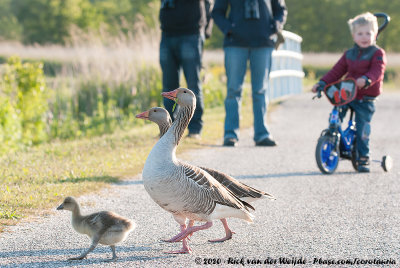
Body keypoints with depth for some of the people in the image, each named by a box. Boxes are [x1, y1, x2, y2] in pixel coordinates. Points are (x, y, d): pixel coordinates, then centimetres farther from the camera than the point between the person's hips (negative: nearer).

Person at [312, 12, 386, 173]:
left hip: (366, 99, -4)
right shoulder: (349, 54, 13)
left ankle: (363, 159, 7)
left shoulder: (377, 53, -4)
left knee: (362, 130, -7)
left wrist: (366, 79, -40)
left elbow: (377, 71, -19)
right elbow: (337, 71, 13)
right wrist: (322, 84, 1)